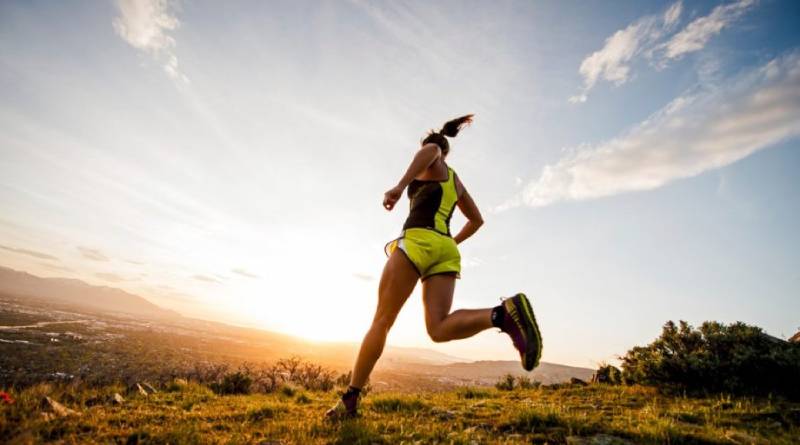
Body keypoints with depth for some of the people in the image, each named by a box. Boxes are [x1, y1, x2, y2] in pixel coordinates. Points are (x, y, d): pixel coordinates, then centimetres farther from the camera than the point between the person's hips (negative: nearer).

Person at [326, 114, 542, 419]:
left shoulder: (431, 164, 14)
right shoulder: (456, 182, 33)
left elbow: (431, 149, -12)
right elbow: (477, 220, 39)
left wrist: (400, 185, -21)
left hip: (418, 240, -6)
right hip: (447, 250, 6)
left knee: (381, 322, -3)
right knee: (439, 329, -9)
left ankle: (350, 400, 0)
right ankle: (505, 313, -29)